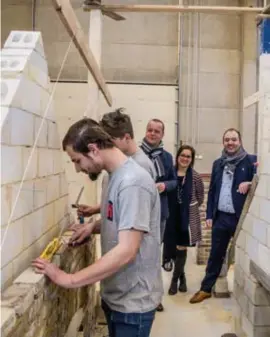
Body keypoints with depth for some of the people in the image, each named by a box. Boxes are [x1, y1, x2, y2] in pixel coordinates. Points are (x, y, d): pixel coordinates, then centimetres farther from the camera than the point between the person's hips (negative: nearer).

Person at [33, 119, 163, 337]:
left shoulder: (133, 182, -24)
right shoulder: (117, 176, 4)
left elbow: (126, 251, -29)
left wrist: (70, 279, -27)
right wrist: (94, 226, 4)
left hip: (133, 302, -8)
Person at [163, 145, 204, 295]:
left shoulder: (195, 177, -5)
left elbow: (200, 198, 4)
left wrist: (190, 207, 5)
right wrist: (172, 207, 1)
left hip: (188, 217, -2)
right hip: (172, 216, 2)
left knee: (181, 248, 2)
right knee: (172, 247, 8)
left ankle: (175, 279, 19)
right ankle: (182, 276, 31)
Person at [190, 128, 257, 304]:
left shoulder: (251, 160, -4)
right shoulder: (218, 163, 9)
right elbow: (212, 190, 10)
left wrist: (249, 184, -27)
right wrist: (209, 215, 6)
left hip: (241, 217, -3)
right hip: (221, 217, 4)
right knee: (215, 255, 13)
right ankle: (206, 289, 24)